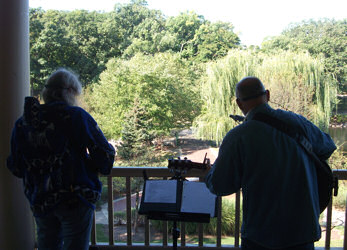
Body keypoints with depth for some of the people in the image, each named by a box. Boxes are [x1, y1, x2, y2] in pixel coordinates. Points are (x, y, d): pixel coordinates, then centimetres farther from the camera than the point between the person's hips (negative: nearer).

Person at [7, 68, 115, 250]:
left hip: (39, 202, 5)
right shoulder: (76, 116, -13)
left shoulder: (22, 122, 2)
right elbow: (105, 153, -16)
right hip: (75, 200, -5)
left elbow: (16, 168, 7)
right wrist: (100, 168, 5)